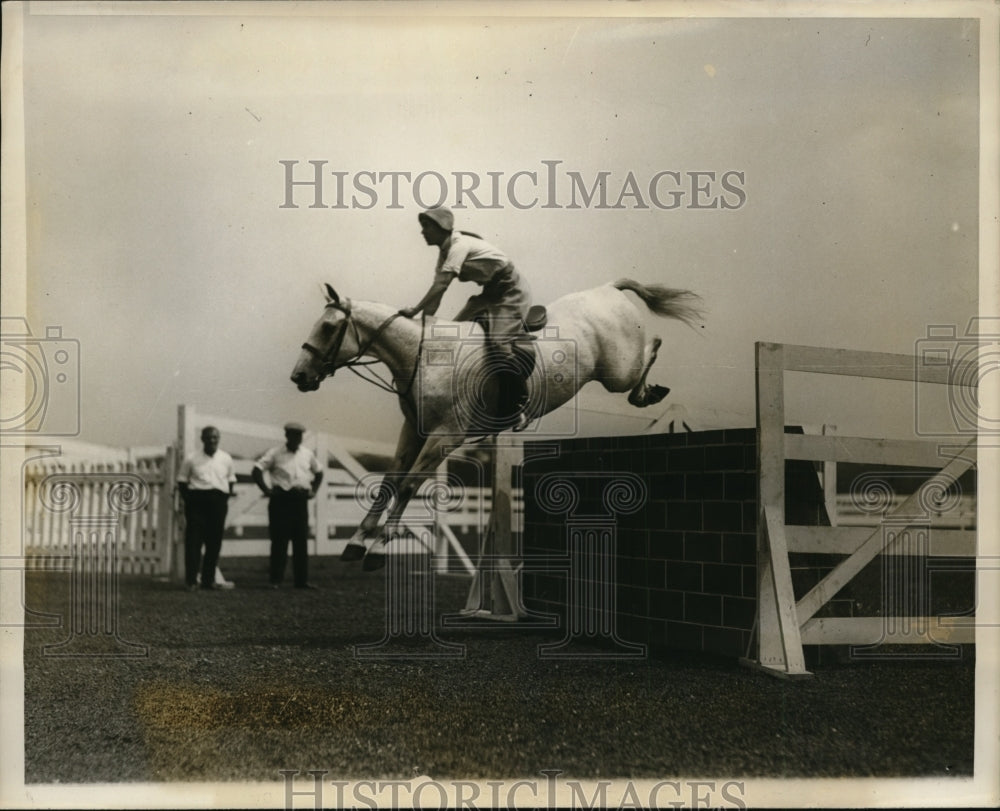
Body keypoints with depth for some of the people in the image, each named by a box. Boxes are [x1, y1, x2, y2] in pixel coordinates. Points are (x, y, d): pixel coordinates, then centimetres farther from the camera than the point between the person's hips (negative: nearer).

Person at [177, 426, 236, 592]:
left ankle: (208, 580, 12)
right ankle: (191, 580, -4)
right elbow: (182, 481, 8)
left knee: (214, 542, 4)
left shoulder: (226, 459, 10)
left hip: (218, 502, 3)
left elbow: (231, 480, 19)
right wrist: (187, 499, -1)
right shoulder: (192, 460, 3)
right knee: (193, 540, -7)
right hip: (197, 500, -3)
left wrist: (226, 498, 7)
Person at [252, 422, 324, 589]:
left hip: (300, 499, 4)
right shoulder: (275, 453, -2)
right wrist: (266, 489, -11)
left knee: (301, 541, 6)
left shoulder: (307, 454, 11)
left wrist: (313, 490, 14)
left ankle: (302, 580, 10)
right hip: (281, 499, -4)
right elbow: (257, 470, -5)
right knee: (279, 540, -3)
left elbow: (318, 472, 26)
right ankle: (275, 580, 3)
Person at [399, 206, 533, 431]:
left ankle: (519, 406, -14)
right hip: (492, 293, 10)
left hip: (511, 293, -10)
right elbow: (437, 289, 2)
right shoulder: (445, 250, 4)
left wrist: (414, 310, -33)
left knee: (498, 344, -22)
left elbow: (441, 286, -32)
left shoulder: (459, 246, -24)